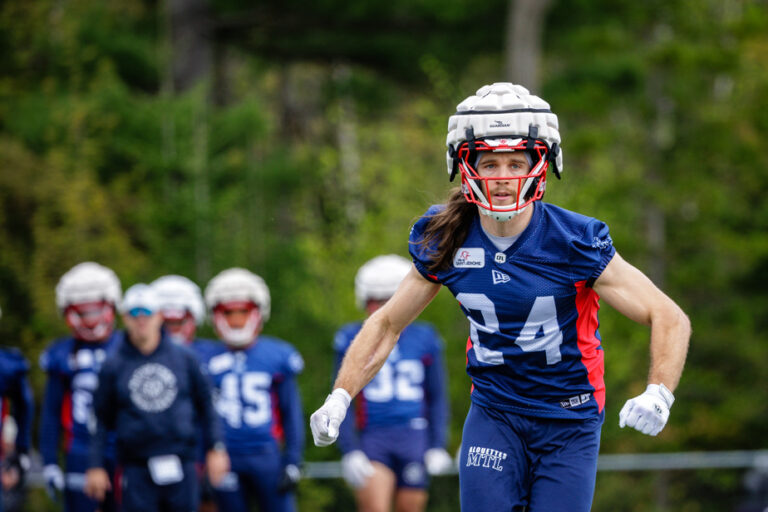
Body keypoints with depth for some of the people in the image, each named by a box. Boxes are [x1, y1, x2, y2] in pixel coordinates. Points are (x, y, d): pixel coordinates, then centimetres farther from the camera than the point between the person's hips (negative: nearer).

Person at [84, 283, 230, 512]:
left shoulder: (184, 359, 6)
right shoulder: (113, 366, 3)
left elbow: (205, 405, 12)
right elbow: (101, 420, 6)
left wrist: (215, 448, 5)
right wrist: (96, 466, 2)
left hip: (180, 465, 2)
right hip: (137, 466, -2)